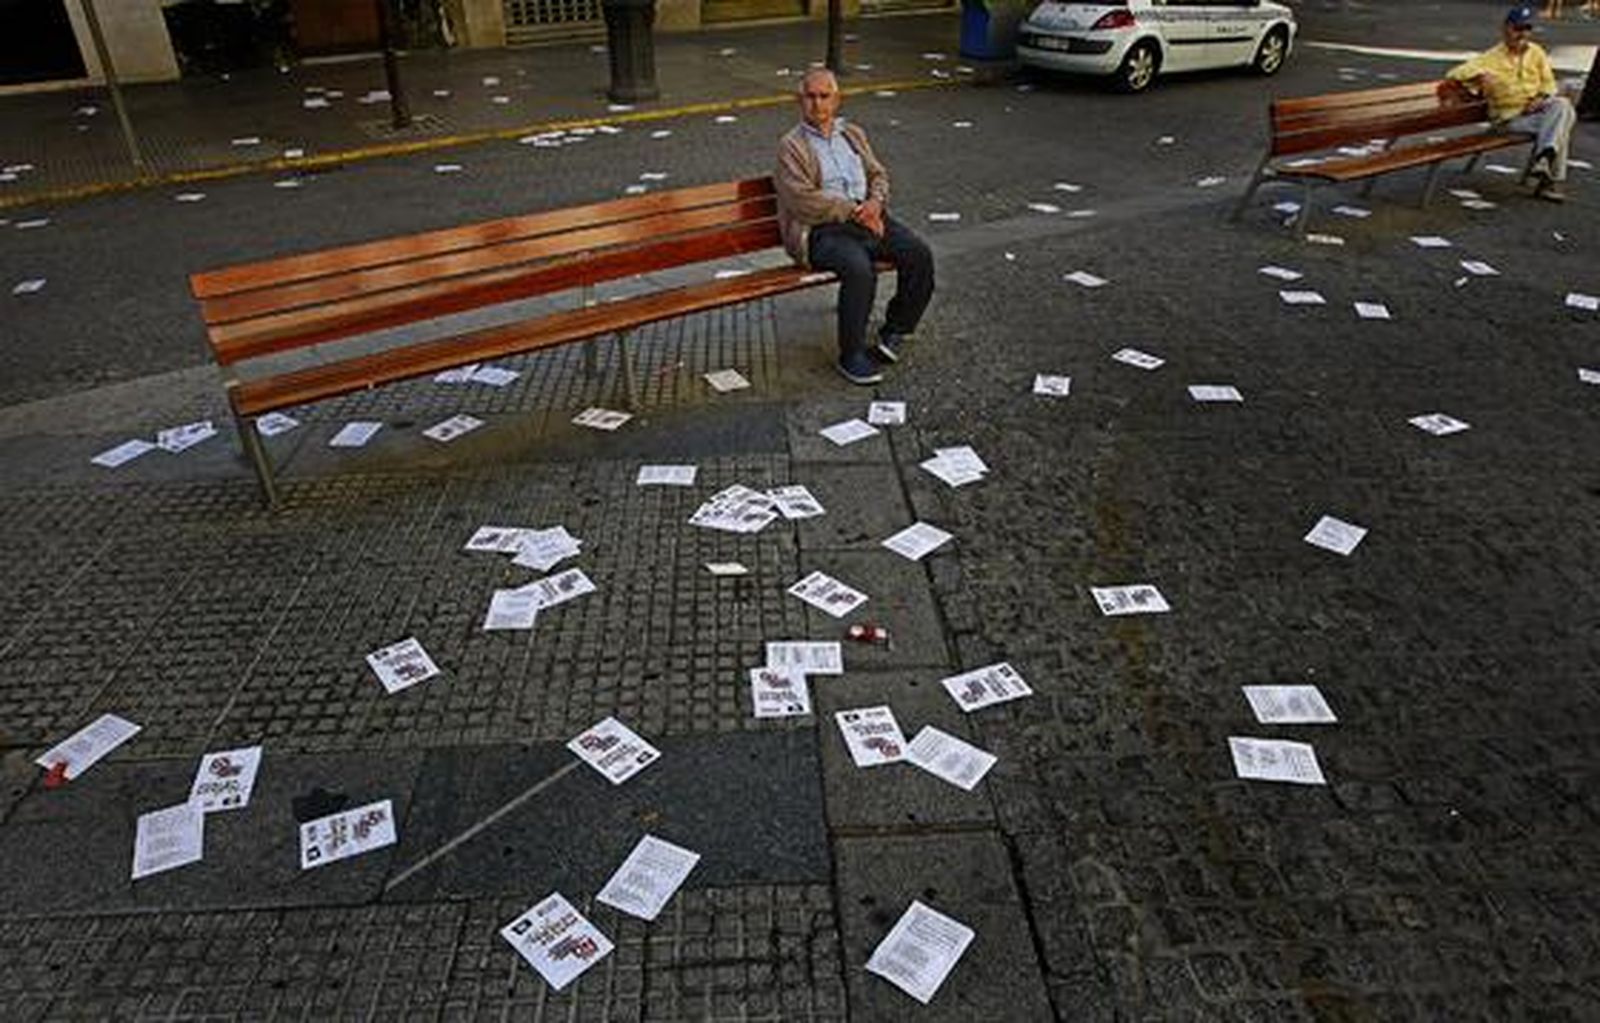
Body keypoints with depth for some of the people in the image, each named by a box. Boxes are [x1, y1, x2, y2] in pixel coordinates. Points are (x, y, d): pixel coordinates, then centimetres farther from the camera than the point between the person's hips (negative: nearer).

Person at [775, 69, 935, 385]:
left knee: (919, 253, -16)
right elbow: (802, 200, -11)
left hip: (867, 215, 6)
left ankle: (895, 332, 1)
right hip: (822, 229, -6)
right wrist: (852, 211, -15)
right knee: (859, 268, -35)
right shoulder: (791, 145, 2)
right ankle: (851, 355, -20)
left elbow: (878, 174, 20)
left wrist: (875, 201, -4)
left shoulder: (853, 134, 22)